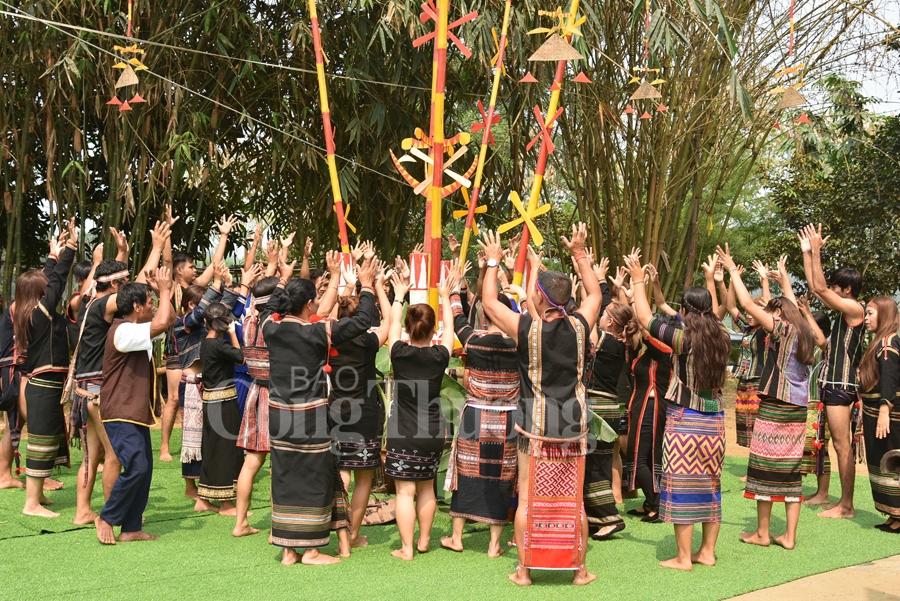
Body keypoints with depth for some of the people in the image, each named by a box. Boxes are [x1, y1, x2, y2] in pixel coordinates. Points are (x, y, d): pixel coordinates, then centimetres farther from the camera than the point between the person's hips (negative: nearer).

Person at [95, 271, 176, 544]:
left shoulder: (136, 330, 13)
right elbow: (162, 323, -30)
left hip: (136, 413, 10)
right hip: (121, 414, -10)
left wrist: (165, 292, 7)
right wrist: (165, 291, -16)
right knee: (136, 467, -16)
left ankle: (131, 528, 12)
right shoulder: (122, 331, -18)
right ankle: (106, 519, 1)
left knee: (144, 469, 7)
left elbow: (169, 320, 20)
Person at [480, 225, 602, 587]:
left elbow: (489, 302, 1)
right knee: (573, 500, 9)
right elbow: (595, 294, 15)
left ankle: (524, 570, 12)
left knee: (528, 499, 6)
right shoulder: (579, 326, -5)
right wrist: (580, 254, 21)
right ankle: (579, 570, 18)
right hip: (574, 424, 2)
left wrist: (493, 262, 13)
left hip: (535, 424, -2)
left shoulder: (526, 328, -12)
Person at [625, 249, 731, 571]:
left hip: (684, 420, -6)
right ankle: (707, 551, 21)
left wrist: (638, 279, 4)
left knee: (681, 487, 0)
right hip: (714, 420, 6)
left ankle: (683, 557, 4)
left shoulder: (683, 339, -13)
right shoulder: (722, 339, 1)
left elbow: (644, 317, -5)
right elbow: (717, 311, 25)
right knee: (710, 485, 13)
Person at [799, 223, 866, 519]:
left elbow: (820, 288, -19)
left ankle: (846, 506, -2)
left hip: (841, 385, -10)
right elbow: (815, 287, 18)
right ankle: (844, 502, 17)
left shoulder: (856, 309, -12)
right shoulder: (845, 309, 14)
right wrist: (807, 252, 16)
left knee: (842, 445, -6)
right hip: (834, 383, 10)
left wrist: (817, 251, -14)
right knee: (841, 445, 12)